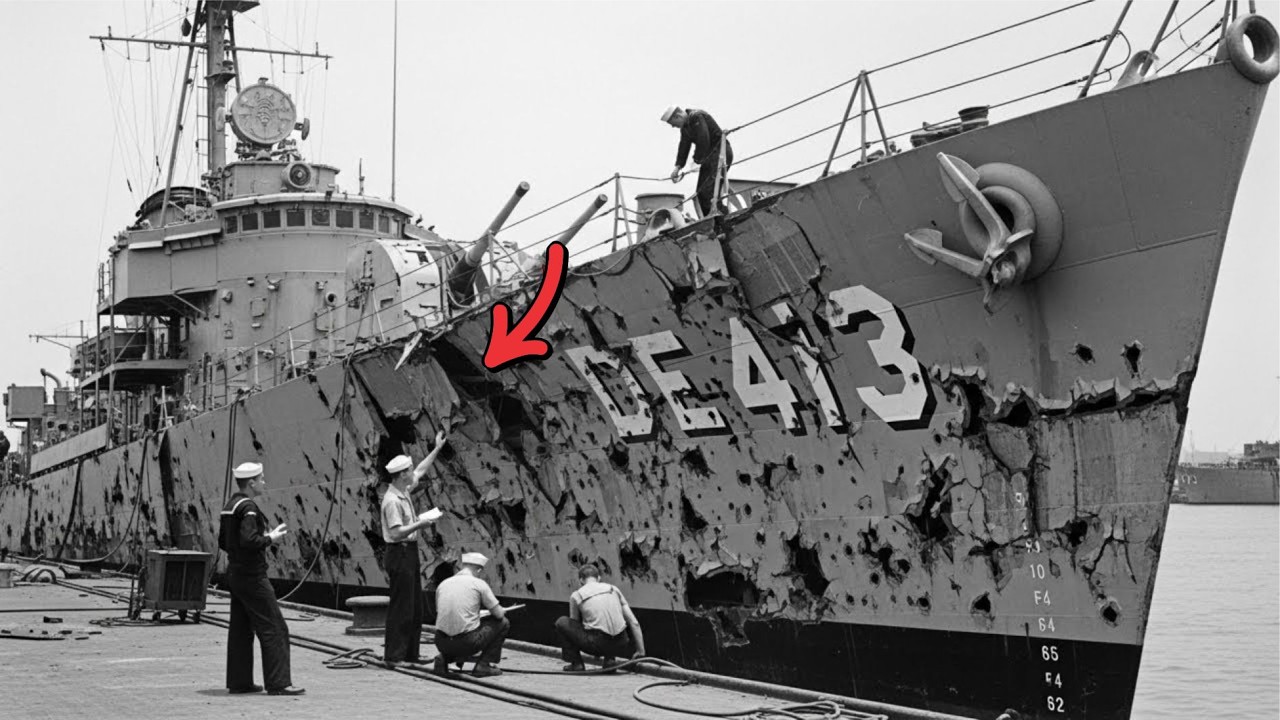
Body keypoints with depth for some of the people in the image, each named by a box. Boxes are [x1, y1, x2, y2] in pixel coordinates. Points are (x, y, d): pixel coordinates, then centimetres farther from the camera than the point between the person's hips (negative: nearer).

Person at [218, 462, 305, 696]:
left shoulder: (231, 505, 13)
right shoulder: (248, 507, -17)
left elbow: (223, 541, 18)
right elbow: (249, 540, -28)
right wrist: (270, 539, -12)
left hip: (235, 573, 10)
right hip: (251, 576, -10)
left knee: (241, 630, 13)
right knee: (274, 629, -7)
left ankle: (238, 681, 16)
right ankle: (278, 683, -8)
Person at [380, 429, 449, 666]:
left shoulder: (404, 491, 10)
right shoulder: (392, 500, -19)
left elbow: (421, 471, 27)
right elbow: (396, 532, -24)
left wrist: (437, 449, 30)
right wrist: (420, 523, -19)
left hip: (410, 553, 10)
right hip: (399, 554, -10)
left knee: (415, 608, 12)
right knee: (401, 607, -8)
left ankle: (410, 653, 18)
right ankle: (393, 655, -5)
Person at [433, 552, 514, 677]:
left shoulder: (443, 584, 12)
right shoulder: (479, 584, -3)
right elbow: (499, 614, 1)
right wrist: (501, 610, 27)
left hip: (442, 644, 5)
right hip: (468, 642, -5)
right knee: (503, 623, 15)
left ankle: (444, 658, 9)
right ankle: (484, 665, 8)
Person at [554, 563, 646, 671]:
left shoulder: (576, 595, 10)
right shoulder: (614, 589, 16)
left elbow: (574, 626, 23)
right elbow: (634, 623, 12)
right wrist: (641, 651, 17)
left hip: (596, 643, -3)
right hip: (619, 646, 3)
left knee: (561, 623, 17)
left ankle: (576, 663, 13)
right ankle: (610, 659, 18)